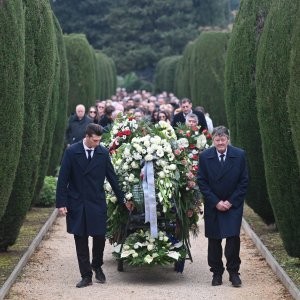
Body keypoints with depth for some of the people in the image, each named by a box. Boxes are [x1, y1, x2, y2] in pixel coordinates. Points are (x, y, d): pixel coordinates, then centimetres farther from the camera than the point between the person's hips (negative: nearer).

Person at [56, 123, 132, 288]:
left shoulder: (103, 152, -2)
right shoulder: (71, 152, -7)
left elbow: (112, 177, 5)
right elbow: (63, 179, -5)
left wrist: (123, 200, 8)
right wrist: (61, 203, -9)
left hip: (97, 203, 1)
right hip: (76, 203, -1)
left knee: (100, 237, 0)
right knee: (81, 240, 3)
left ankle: (97, 266, 27)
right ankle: (86, 276, 11)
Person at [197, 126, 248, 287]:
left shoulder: (239, 155, -6)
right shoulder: (205, 156, -5)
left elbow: (243, 182, -3)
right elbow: (202, 182, -3)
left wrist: (231, 202, -9)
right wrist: (216, 202, -11)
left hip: (233, 204, -1)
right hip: (213, 205, 1)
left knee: (233, 238, -10)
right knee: (214, 240, 5)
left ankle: (233, 272, 1)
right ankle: (217, 273, 15)